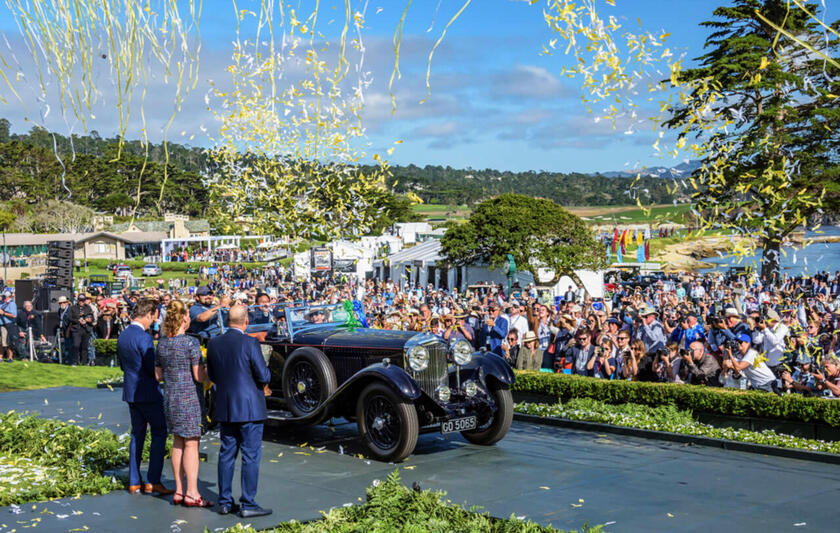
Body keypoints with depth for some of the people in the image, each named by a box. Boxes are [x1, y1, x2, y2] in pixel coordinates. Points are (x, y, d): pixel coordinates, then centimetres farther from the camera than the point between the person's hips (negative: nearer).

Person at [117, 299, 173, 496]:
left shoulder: (122, 336, 8)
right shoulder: (144, 338, -19)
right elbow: (154, 368, -18)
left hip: (130, 391, 8)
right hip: (148, 392, -8)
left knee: (137, 434, 13)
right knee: (159, 433, 1)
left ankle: (134, 482, 15)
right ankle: (153, 482, -2)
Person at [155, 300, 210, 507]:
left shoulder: (162, 342, 5)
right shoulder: (191, 342, -16)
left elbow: (158, 375, 12)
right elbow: (199, 376, -16)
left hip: (170, 397, 7)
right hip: (190, 397, -7)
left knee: (178, 443, 13)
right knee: (191, 443, -1)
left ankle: (179, 491, 16)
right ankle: (192, 494, 1)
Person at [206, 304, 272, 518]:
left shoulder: (213, 344, 2)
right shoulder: (250, 343, -15)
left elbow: (212, 375, 12)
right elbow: (264, 377, -14)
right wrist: (266, 371, 8)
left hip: (225, 408, 6)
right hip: (249, 408, -6)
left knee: (227, 454, 13)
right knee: (251, 456, 1)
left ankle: (225, 502, 18)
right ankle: (248, 504, 2)